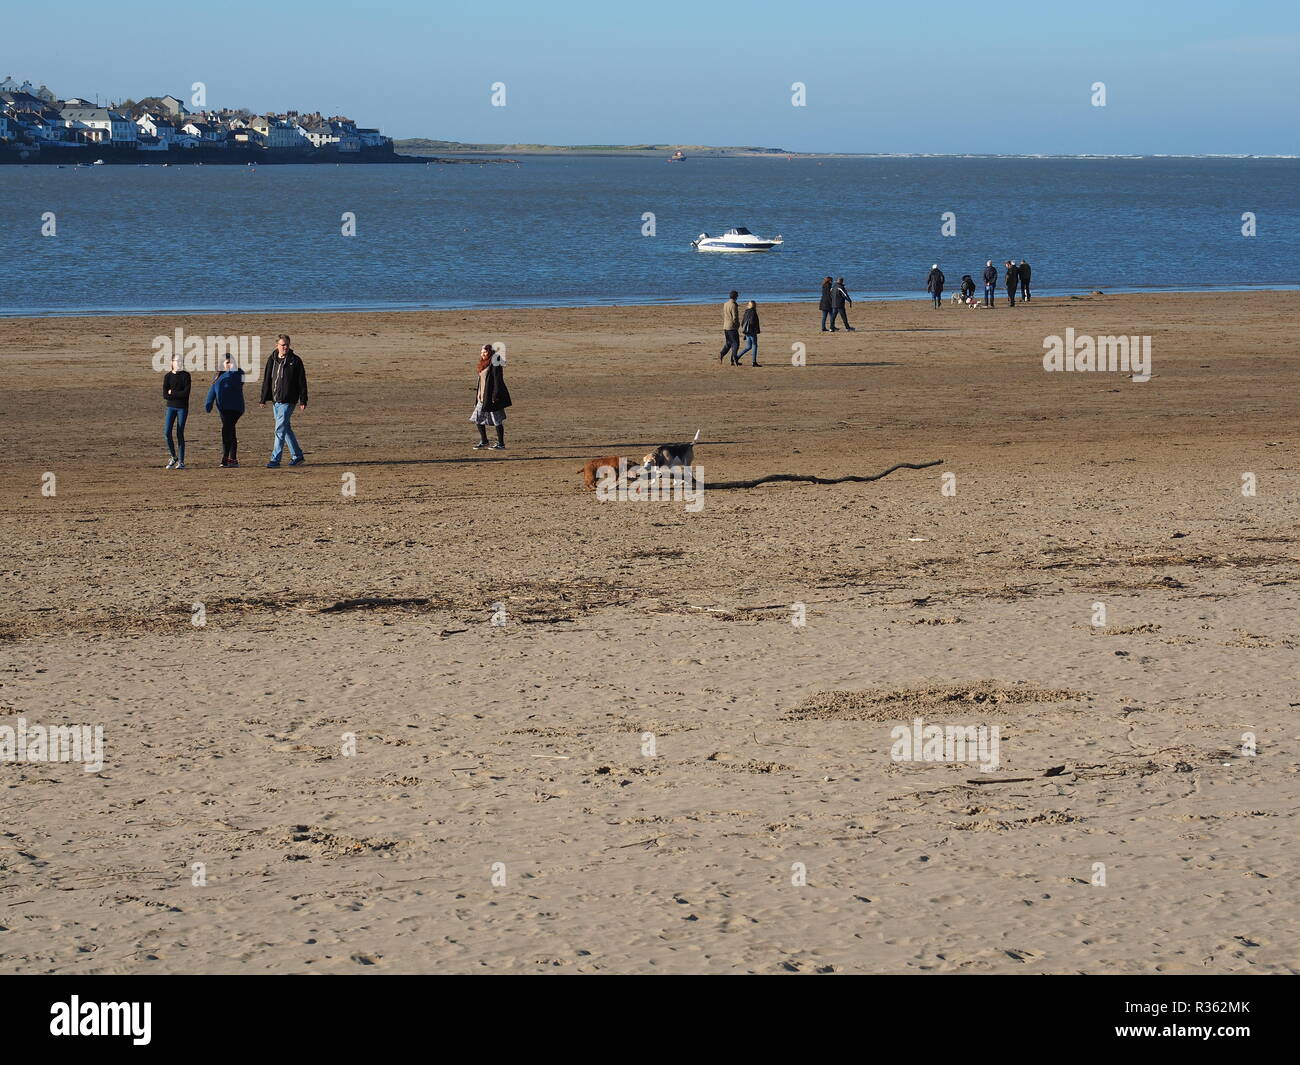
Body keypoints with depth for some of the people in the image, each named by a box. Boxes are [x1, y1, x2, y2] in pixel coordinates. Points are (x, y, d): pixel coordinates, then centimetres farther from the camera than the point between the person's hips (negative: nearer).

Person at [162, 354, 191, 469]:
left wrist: (172, 393, -7)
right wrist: (179, 394, -9)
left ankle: (181, 461, 3)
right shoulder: (167, 376, 6)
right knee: (167, 433, -9)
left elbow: (186, 393, -10)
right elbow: (165, 395, -3)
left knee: (180, 434, -3)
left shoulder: (185, 375, 1)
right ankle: (173, 457, 10)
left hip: (182, 408, -2)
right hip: (171, 407, 2)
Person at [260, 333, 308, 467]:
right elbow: (267, 380, 12)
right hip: (275, 401, 6)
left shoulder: (295, 361, -4)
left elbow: (302, 382, -3)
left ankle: (275, 460, -13)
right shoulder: (272, 360, 9)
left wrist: (303, 401, -6)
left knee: (280, 430, -12)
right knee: (286, 429, 15)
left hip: (287, 401, -6)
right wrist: (263, 399, 8)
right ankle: (297, 455, 27)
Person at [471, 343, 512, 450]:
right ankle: (483, 441, 22)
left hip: (492, 397, -10)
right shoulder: (483, 365, 15)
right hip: (482, 397, 10)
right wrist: (478, 397, 18)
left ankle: (501, 444, 3)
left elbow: (498, 381, -17)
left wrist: (495, 396, -22)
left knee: (497, 421, -3)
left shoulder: (495, 365, -13)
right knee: (478, 419, 10)